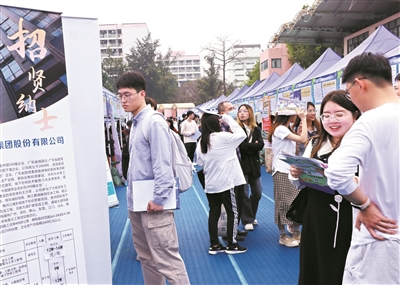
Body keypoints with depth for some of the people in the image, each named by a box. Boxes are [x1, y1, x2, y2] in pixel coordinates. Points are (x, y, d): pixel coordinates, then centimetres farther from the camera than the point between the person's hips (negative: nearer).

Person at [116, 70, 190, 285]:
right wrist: (132, 197, 16)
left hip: (152, 203, -9)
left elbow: (162, 163, -18)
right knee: (147, 258, 18)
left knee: (166, 259, -3)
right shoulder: (135, 123, 14)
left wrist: (159, 198, -20)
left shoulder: (154, 122, -12)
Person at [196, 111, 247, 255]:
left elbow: (200, 163, 8)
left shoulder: (201, 142, 2)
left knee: (214, 213, 12)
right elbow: (241, 134, -6)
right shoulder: (222, 137, -16)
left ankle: (214, 245, 19)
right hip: (225, 182, -6)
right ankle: (232, 245, 14)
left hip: (210, 183, 6)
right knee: (232, 212, 6)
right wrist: (228, 118, -2)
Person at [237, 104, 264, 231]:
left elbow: (261, 145, -7)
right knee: (244, 193, 0)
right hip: (242, 164, -5)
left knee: (257, 192, 11)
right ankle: (247, 220, 13)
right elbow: (240, 146, -18)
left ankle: (251, 216, 31)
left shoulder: (256, 129, 9)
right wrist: (254, 146, -12)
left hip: (254, 164, 5)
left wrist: (247, 146, -14)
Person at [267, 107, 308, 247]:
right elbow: (303, 139, -21)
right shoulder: (280, 129, -14)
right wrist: (304, 119, -13)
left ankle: (296, 233, 24)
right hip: (282, 172, -9)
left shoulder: (286, 130, 19)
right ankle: (283, 236, 10)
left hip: (291, 170, 10)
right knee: (284, 203, -2)